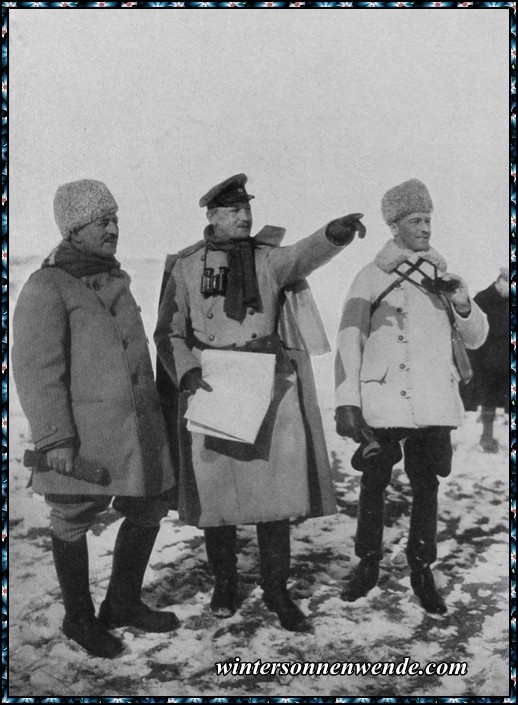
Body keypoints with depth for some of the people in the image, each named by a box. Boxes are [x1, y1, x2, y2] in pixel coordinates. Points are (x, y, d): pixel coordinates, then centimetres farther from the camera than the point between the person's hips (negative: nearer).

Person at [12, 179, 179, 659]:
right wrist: (55, 438, -19)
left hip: (136, 431, 8)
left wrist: (152, 412, 25)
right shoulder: (47, 288, -11)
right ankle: (79, 618, 28)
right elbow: (36, 371, -15)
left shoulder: (114, 281, 14)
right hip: (83, 437, -8)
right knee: (72, 524, 7)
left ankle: (124, 604, 35)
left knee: (148, 510, 15)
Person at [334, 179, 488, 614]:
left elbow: (476, 338, 15)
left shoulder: (443, 275, 13)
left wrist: (463, 305, -6)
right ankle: (368, 565, 21)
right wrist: (347, 400, -11)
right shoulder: (372, 277, 1)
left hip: (434, 402, 3)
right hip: (383, 399, -3)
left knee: (426, 485, 6)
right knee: (374, 483, 5)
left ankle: (422, 571, 18)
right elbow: (350, 341, -3)